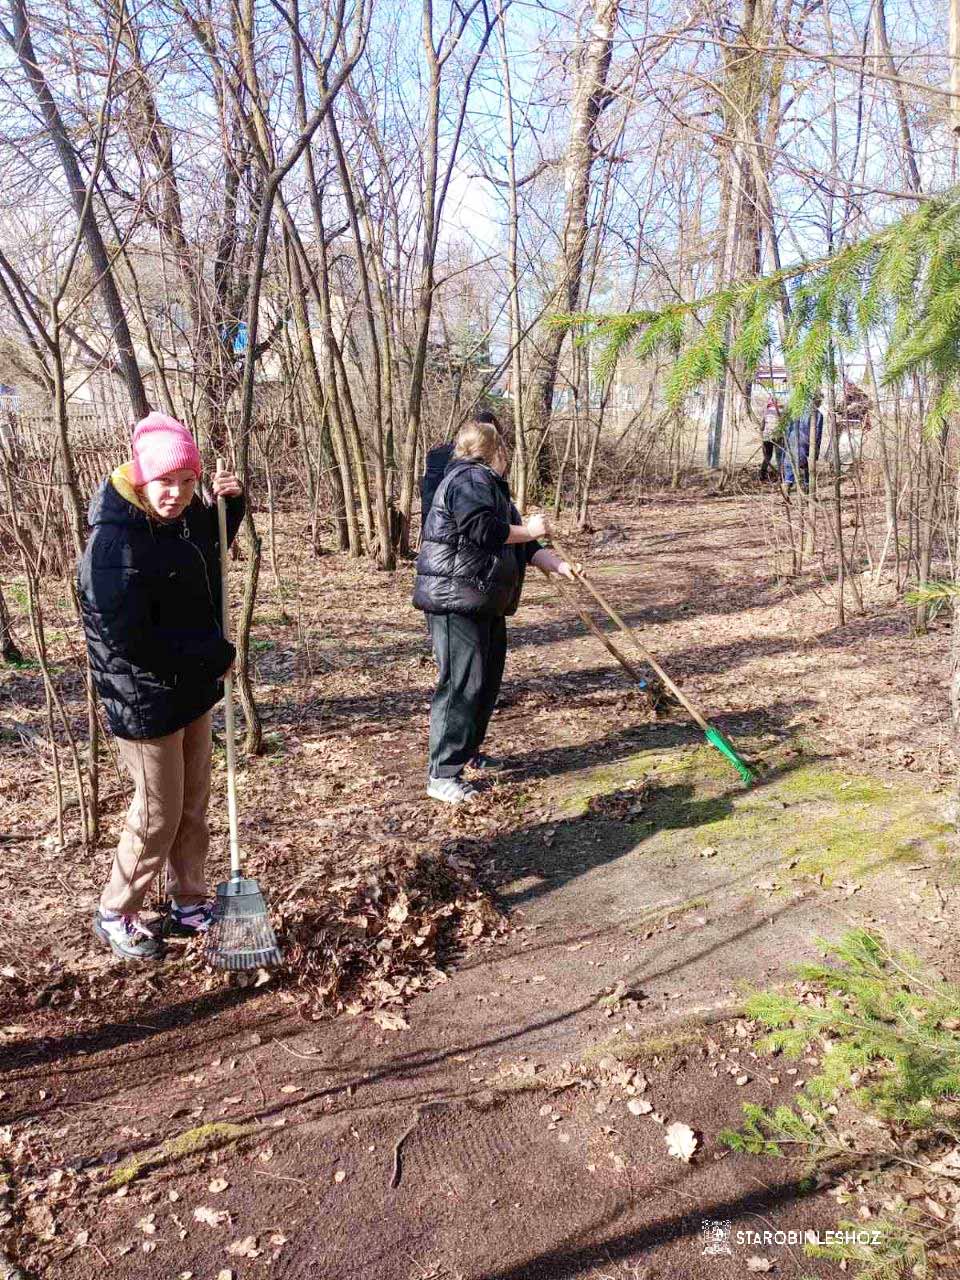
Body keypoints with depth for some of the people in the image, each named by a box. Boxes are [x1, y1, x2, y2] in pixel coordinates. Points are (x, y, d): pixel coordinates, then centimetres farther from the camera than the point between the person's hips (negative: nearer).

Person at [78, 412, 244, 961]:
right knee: (158, 816, 5)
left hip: (192, 688, 8)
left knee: (194, 803, 18)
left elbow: (210, 548, 26)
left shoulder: (182, 517, 1)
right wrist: (217, 655, -20)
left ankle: (190, 904, 36)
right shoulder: (114, 543, -25)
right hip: (147, 699, -8)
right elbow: (128, 638, -29)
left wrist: (230, 502, 6)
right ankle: (116, 916, 27)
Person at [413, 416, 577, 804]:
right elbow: (483, 531, -26)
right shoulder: (470, 479, -12)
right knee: (462, 683, -12)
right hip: (455, 601, -11)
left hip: (484, 604, 11)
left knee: (488, 680, 17)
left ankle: (467, 752, 31)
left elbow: (520, 545, 19)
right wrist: (528, 531, -11)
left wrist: (556, 564, 7)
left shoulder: (490, 485, 22)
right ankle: (442, 774, -7)